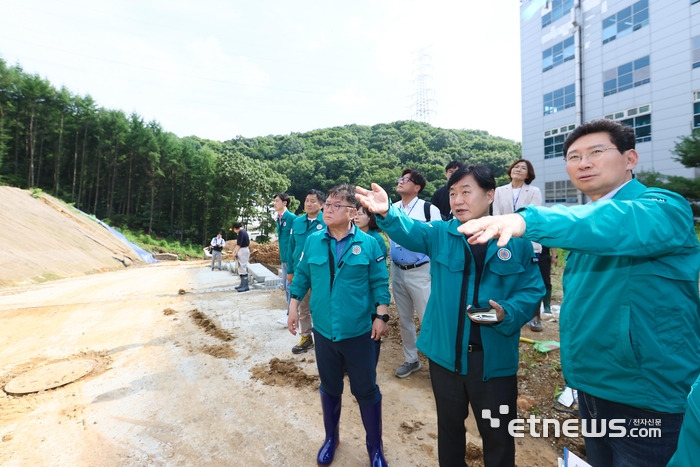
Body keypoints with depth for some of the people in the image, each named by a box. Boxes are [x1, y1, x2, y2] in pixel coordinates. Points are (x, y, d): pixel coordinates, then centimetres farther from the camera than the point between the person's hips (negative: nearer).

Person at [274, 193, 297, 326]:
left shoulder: (292, 217, -15)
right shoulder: (278, 219, 11)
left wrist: (294, 259, -16)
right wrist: (281, 258, 19)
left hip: (292, 257, -9)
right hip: (284, 257, 9)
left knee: (290, 286, -2)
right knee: (286, 286, 15)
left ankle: (291, 315, 10)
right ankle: (291, 313, 27)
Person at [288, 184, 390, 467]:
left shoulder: (367, 243, -10)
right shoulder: (312, 241, -2)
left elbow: (380, 283, -6)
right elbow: (302, 276, 7)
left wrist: (381, 316, -10)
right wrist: (293, 307, 5)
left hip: (359, 331, -2)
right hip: (324, 330, 3)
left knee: (366, 391, 13)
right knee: (329, 387, 22)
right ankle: (331, 438, 47)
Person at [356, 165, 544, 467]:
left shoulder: (516, 241, -5)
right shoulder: (440, 234, -3)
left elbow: (532, 290, -2)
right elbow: (409, 232, -22)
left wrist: (507, 313, -22)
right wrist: (387, 213, -43)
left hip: (495, 359, -1)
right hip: (445, 353, 2)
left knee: (497, 436, 18)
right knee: (449, 427, 23)